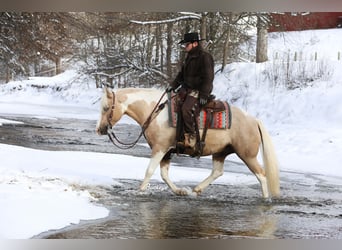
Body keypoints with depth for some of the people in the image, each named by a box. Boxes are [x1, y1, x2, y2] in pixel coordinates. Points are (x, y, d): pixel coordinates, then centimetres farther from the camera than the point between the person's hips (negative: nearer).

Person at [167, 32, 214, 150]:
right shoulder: (189, 57, 18)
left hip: (198, 90, -10)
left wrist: (204, 95, -20)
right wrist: (173, 85, 11)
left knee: (186, 109, -30)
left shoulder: (205, 56, -11)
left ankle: (190, 137, -25)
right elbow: (182, 73, 25)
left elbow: (208, 77, -15)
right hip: (186, 89, 10)